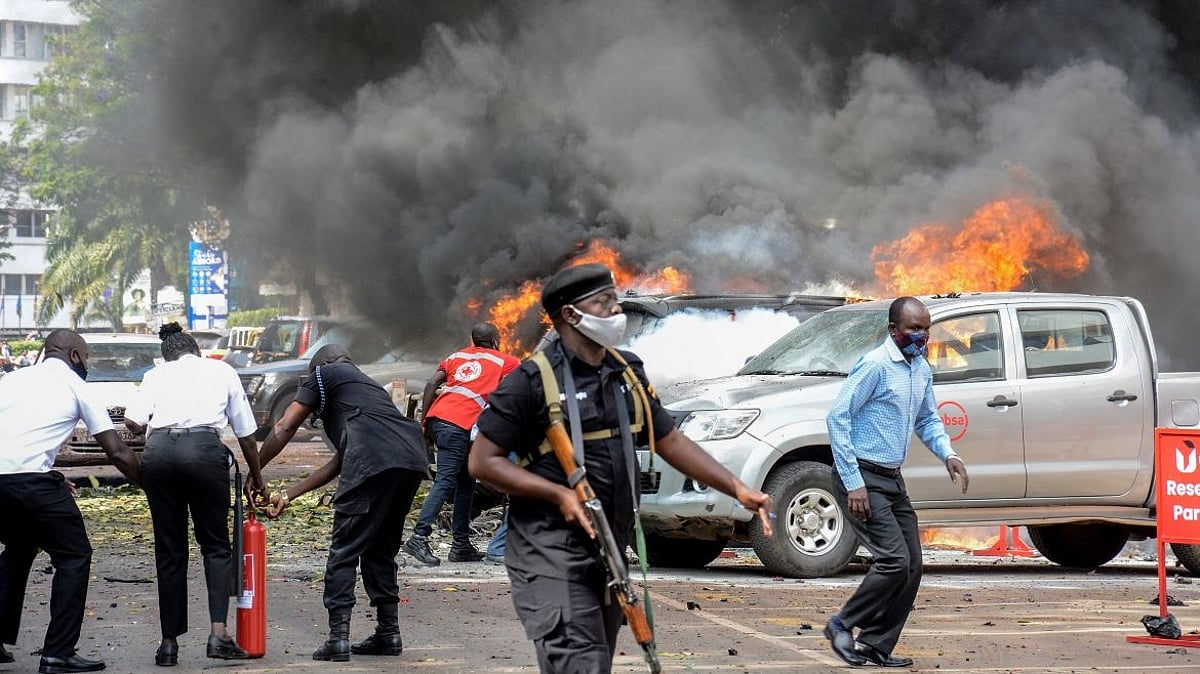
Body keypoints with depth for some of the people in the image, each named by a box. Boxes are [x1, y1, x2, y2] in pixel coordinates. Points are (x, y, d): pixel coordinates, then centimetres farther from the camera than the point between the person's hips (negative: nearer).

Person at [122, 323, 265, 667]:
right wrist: (256, 477, 38)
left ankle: (169, 642, 10)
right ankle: (218, 633, -9)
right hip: (205, 448, -1)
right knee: (216, 545, 8)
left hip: (158, 451, 1)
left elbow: (133, 421, 8)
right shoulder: (221, 370, 25)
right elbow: (246, 433, 25)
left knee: (169, 549, 10)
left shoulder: (156, 374, 24)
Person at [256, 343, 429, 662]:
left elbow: (284, 427, 12)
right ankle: (388, 633, 22)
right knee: (381, 550, 21)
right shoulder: (366, 384, 39)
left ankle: (338, 638, -8)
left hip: (375, 460, -7)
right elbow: (337, 464, 37)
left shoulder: (324, 374, 20)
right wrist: (288, 495, 39)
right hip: (413, 459, 7)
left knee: (345, 549, -3)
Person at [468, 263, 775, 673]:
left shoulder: (627, 373, 12)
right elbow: (483, 461, -9)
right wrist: (559, 495, -19)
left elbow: (670, 441, 18)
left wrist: (738, 489, 8)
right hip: (551, 558, -8)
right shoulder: (533, 381, -10)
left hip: (610, 555, 8)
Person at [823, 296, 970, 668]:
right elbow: (838, 418, -18)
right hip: (862, 479, -9)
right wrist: (853, 484, -21)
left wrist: (947, 454, 2)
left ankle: (876, 646, 13)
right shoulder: (875, 365, -16)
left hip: (892, 480, 9)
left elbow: (927, 419, 24)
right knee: (894, 560, -15)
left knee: (912, 567, 5)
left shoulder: (922, 369, 11)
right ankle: (843, 625, 2)